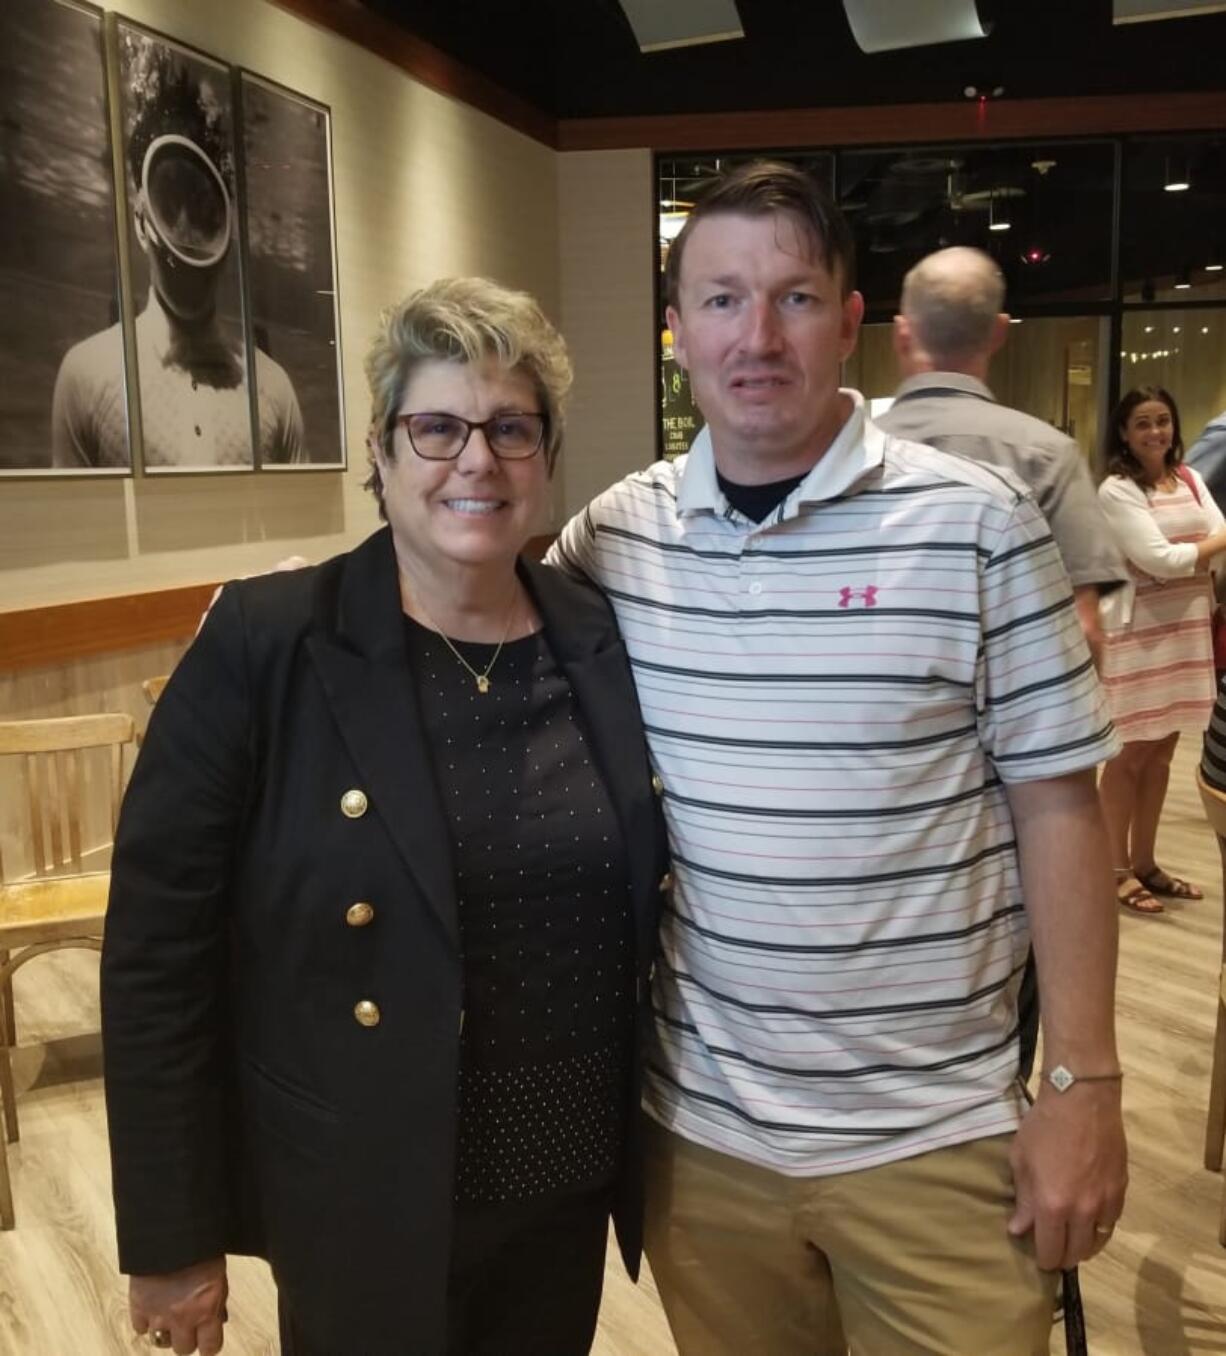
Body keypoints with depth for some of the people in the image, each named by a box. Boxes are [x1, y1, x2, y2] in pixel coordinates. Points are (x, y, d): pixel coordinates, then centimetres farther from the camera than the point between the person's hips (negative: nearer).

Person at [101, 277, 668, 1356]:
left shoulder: (609, 644, -3)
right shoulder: (263, 643, -14)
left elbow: (640, 911, 6)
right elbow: (158, 948, -12)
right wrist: (171, 1237, -8)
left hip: (571, 1188, 4)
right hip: (363, 1210, -3)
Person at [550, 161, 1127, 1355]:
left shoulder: (976, 522, -10)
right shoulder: (613, 535, -2)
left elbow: (1056, 805, -6)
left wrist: (1083, 1083, -7)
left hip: (931, 1134, -2)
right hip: (698, 1121, 3)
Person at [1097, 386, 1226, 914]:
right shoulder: (1116, 490, -10)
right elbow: (1160, 560, -16)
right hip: (1137, 630, -7)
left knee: (1161, 751, 13)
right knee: (1129, 753, 1)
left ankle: (1144, 862, 24)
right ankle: (1118, 870, 11)